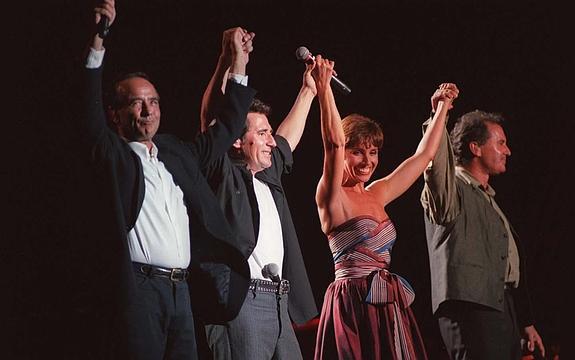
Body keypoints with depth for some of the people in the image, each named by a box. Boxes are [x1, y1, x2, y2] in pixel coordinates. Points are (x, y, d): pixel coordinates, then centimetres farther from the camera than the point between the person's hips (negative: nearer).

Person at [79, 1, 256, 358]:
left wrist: (239, 64, 28)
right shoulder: (111, 154, 6)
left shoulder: (177, 153, 23)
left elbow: (224, 132, 32)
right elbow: (89, 111, -9)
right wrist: (97, 42, -19)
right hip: (138, 286, -6)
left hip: (182, 290, 6)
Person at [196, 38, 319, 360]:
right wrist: (228, 63, -16)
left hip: (279, 303, 8)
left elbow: (287, 138, 39)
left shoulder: (269, 176, 22)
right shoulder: (223, 173, 1)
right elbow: (214, 118, -9)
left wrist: (308, 91, 44)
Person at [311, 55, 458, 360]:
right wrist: (323, 88, -26)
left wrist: (442, 107, 27)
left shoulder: (376, 194, 15)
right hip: (354, 303, -7)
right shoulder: (332, 196, -4)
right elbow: (333, 141, -20)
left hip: (388, 307, 7)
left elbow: (423, 155, 23)